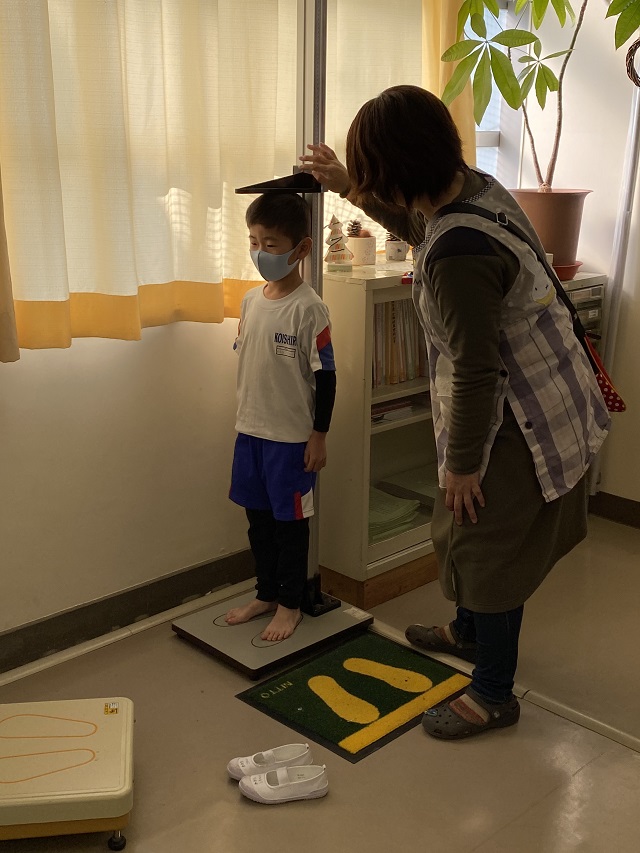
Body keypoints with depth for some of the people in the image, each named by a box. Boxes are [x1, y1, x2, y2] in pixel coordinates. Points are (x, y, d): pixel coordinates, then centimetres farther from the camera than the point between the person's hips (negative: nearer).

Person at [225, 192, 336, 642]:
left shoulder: (309, 308, -16)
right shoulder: (251, 299, 3)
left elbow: (326, 376, -13)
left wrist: (319, 436, -12)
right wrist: (247, 414, 16)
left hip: (292, 436, -6)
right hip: (250, 430, 7)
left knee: (290, 521, 8)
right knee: (258, 517, 17)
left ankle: (290, 604, 25)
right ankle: (266, 594, 35)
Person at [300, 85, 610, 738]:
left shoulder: (457, 256, -33)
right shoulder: (472, 184, -3)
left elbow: (477, 375, -28)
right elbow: (419, 226, 21)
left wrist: (462, 464, -15)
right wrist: (349, 187, 17)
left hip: (521, 421, -10)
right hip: (542, 402, 10)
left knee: (487, 545, 6)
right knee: (467, 533, 25)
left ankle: (494, 695, 27)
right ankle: (470, 631, 50)